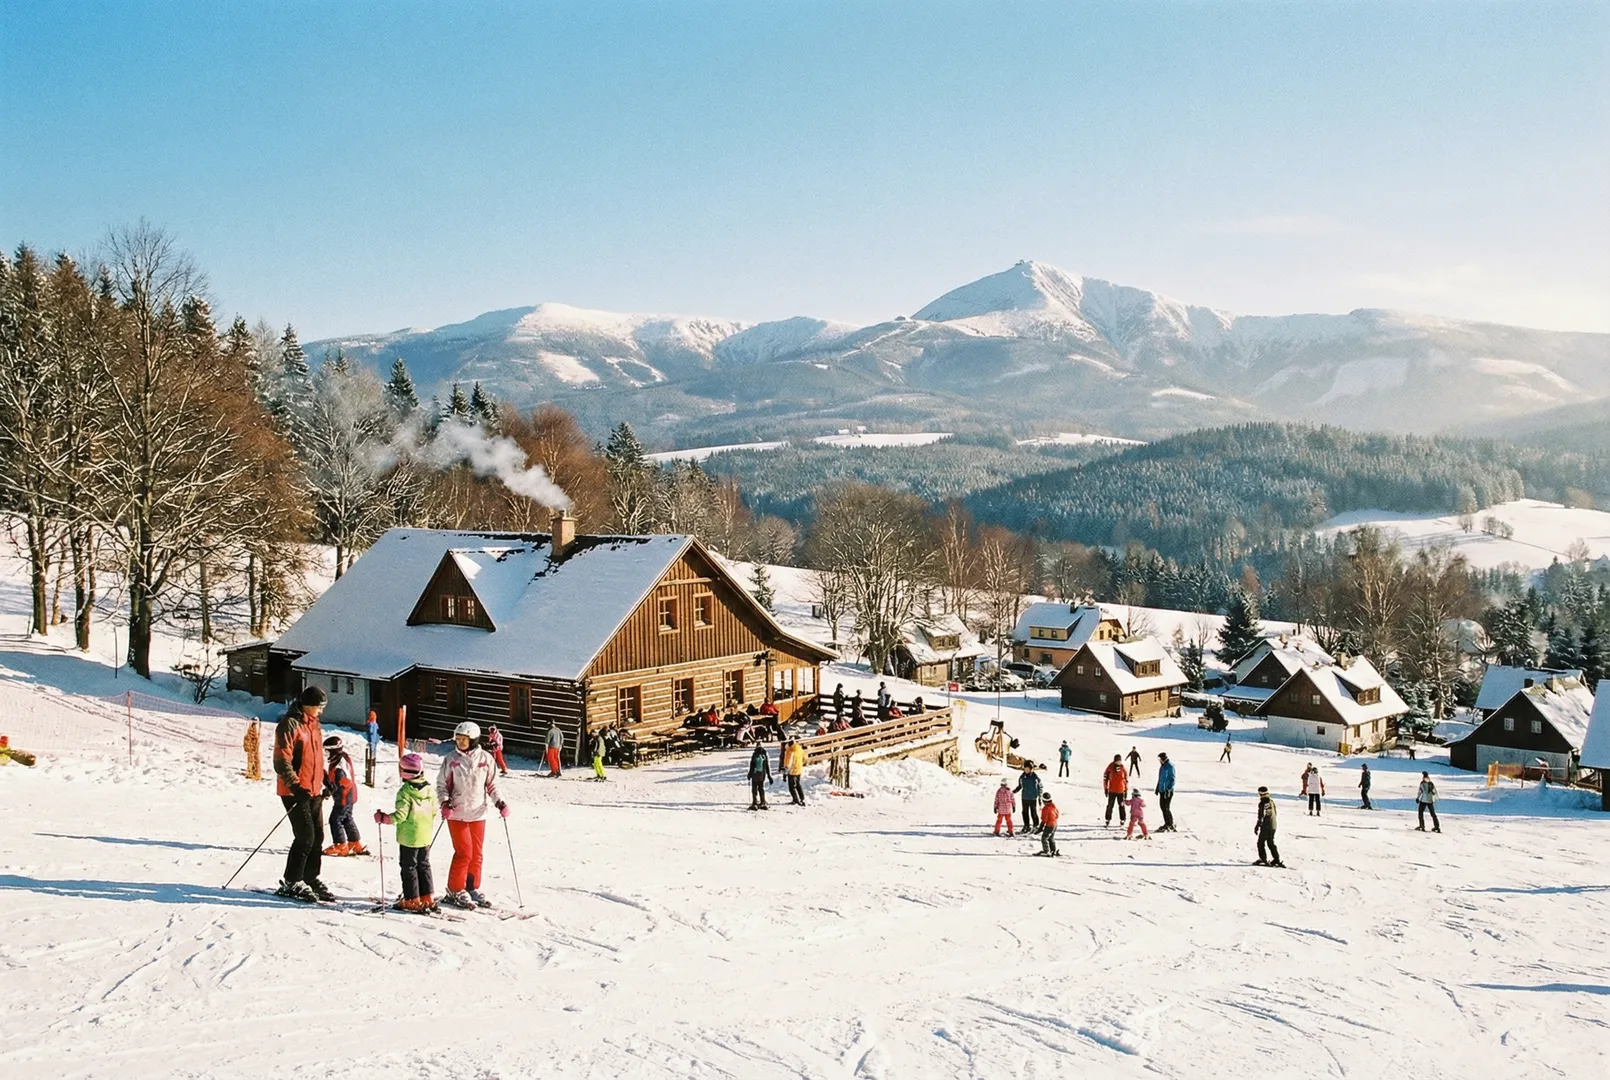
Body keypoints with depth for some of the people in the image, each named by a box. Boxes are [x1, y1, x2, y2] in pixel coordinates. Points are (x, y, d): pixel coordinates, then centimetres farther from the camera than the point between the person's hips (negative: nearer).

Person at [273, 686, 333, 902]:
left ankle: (311, 879, 19)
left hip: (314, 791, 9)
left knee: (317, 837, 10)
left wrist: (325, 780, 18)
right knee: (305, 837, -9)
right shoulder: (289, 725, -13)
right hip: (295, 792, -9)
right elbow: (282, 761, -18)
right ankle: (291, 883, 1)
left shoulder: (314, 724, 15)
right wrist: (295, 786, -23)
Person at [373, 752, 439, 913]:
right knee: (424, 865, 17)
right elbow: (434, 811, 8)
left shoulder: (405, 791, -18)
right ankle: (428, 898, 19)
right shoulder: (429, 789, 2)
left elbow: (400, 815, -22)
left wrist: (383, 818, -10)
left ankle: (412, 901, 9)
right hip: (426, 836, 6)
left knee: (408, 867, 5)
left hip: (409, 837, -6)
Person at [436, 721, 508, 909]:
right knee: (464, 853, -6)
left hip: (478, 814, 3)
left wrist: (500, 802, -3)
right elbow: (442, 784, 2)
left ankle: (472, 889, 22)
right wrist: (445, 803, -13)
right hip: (457, 814, -3)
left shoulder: (485, 759, 0)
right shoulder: (451, 759, -4)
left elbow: (492, 785, 9)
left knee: (476, 854, 9)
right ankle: (455, 891, 8)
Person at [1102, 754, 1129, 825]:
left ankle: (1122, 820, 14)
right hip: (1112, 790, -2)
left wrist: (1126, 790, 10)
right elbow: (1105, 777, -1)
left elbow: (1126, 779, 10)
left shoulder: (1123, 768, 1)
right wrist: (1105, 788, -1)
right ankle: (1108, 820, 9)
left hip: (1121, 791, 2)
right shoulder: (1110, 768, -6)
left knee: (1121, 806, 5)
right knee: (1110, 806, 1)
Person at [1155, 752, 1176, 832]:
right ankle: (1167, 824, 21)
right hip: (1162, 790, 9)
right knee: (1162, 807, 12)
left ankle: (1171, 825, -2)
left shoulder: (1170, 766, -15)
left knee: (1166, 808, -9)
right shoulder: (1162, 766, 13)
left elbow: (1172, 779, -19)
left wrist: (1169, 789, -23)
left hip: (1168, 790, -9)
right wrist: (1157, 787, 25)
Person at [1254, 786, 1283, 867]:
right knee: (1271, 843, 17)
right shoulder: (1271, 802, 9)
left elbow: (1261, 816, -17)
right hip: (1273, 826, 8)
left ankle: (1263, 859, -3)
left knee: (1261, 843, 1)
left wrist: (1257, 826, -10)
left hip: (1265, 827, -8)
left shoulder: (1262, 803, -16)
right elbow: (1274, 814, 17)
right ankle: (1276, 859, 15)